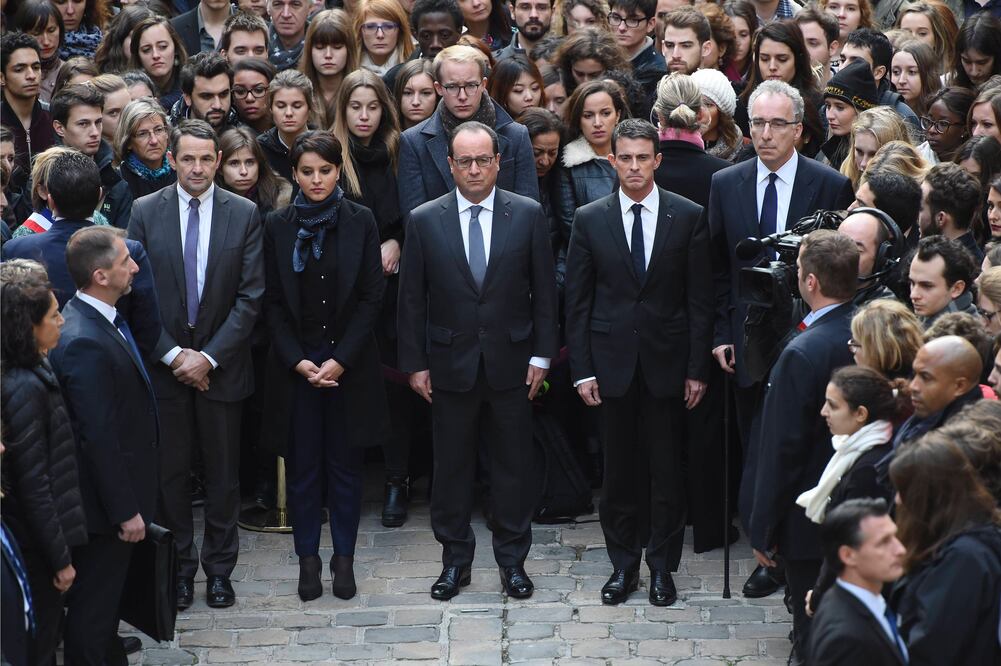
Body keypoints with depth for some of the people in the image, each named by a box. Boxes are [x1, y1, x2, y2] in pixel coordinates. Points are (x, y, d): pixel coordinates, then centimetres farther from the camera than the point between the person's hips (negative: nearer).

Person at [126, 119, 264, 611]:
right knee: (170, 470, 6)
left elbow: (250, 295, -5)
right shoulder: (145, 212, -2)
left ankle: (219, 567, 20)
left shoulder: (244, 214, -3)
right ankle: (179, 565, 18)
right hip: (163, 363, 0)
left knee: (222, 472, 8)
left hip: (221, 365, 0)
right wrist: (173, 354, -10)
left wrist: (210, 357, -11)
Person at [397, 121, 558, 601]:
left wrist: (541, 355, -2)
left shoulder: (528, 215, -1)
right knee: (451, 466, 7)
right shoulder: (424, 221, -1)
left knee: (512, 465, 6)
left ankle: (512, 560, 17)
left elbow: (543, 290, 2)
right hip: (450, 364, 0)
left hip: (510, 362, 0)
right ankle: (454, 561, 18)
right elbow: (412, 300, 2)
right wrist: (414, 363, -1)